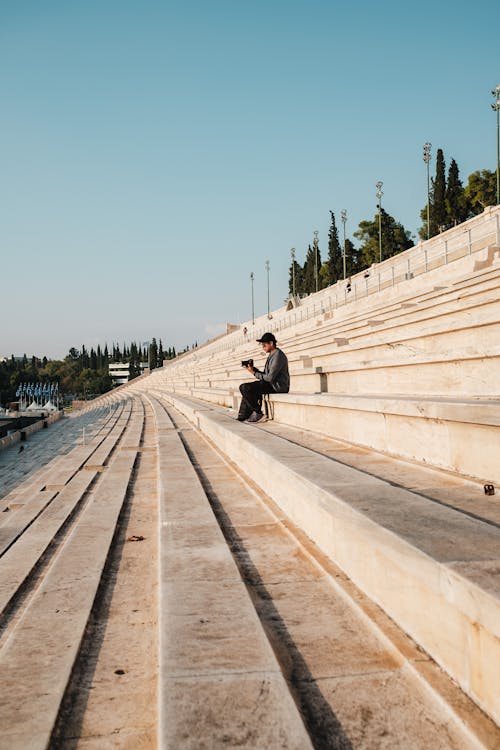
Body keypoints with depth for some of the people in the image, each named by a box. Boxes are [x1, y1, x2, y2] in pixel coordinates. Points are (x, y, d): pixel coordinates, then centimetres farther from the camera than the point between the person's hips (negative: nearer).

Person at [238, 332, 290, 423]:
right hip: (272, 384, 11)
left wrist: (254, 373, -10)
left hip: (278, 386, -11)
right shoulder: (271, 355, 17)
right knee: (246, 388, 17)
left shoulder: (278, 355, -15)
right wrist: (254, 369, 2)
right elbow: (265, 374, 16)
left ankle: (257, 414, -10)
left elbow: (270, 377, -21)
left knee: (244, 387, -18)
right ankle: (242, 417, 11)